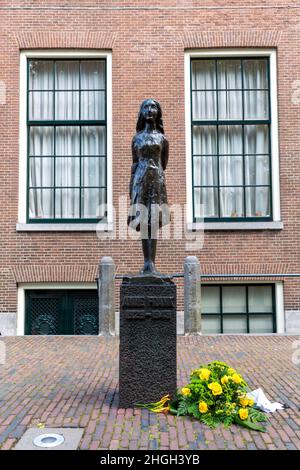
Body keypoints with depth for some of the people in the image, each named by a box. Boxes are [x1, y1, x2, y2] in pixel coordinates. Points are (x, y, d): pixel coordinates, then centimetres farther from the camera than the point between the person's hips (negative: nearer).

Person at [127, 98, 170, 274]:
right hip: (140, 180, 2)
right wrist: (131, 186, 7)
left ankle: (152, 263, -8)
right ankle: (147, 263, 3)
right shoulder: (137, 137, 12)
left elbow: (164, 163, 12)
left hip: (157, 180, -2)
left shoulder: (162, 138, 7)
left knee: (153, 222, -7)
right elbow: (135, 163, 12)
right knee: (143, 222, 0)